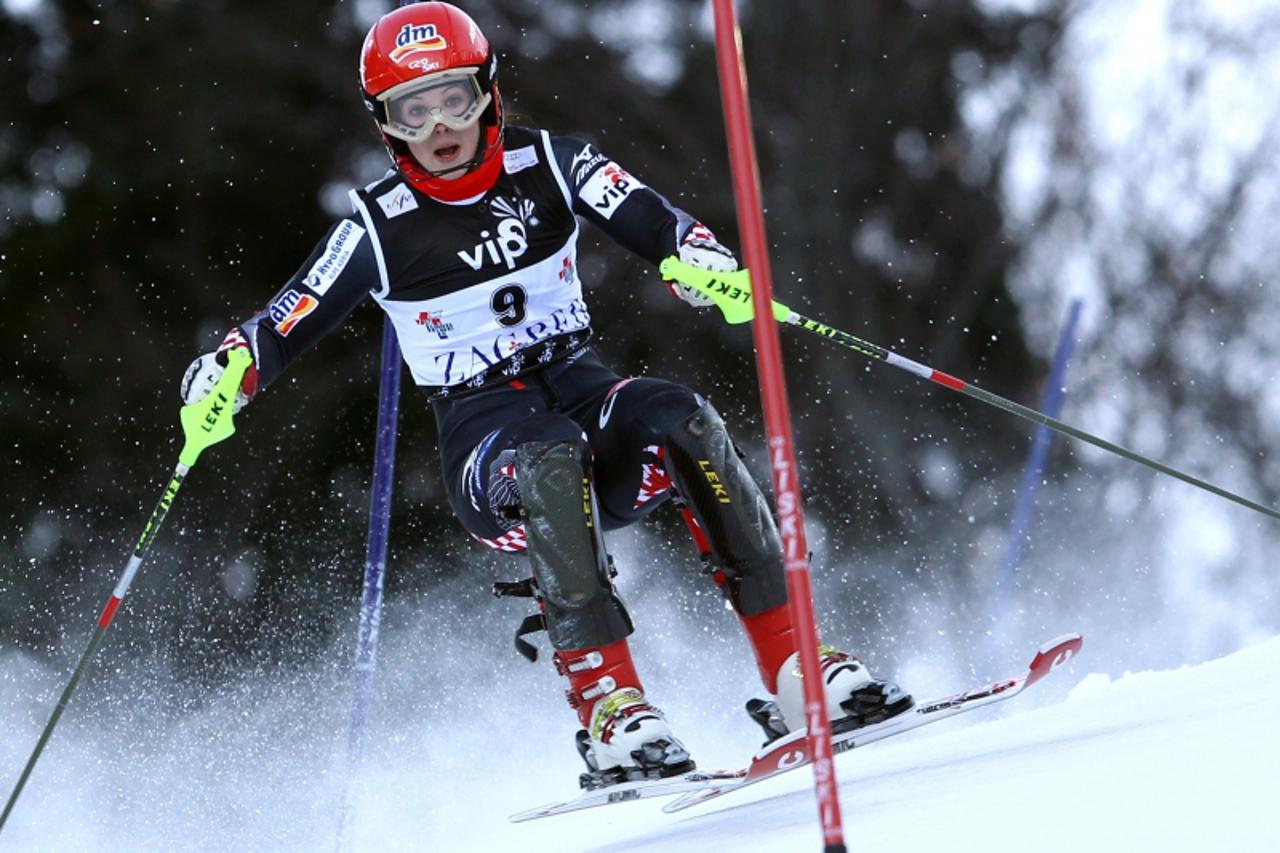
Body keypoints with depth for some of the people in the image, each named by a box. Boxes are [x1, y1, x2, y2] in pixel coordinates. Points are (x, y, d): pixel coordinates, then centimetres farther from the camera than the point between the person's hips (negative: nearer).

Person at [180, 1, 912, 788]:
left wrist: (704, 262, -31)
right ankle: (609, 704, -42)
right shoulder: (380, 227, -1)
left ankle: (794, 671, -29)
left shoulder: (546, 166, 2)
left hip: (581, 389, 2)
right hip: (483, 434, -2)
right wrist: (225, 371, -19)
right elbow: (285, 325, 2)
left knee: (685, 423, -31)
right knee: (550, 463, -38)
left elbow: (655, 224, -8)